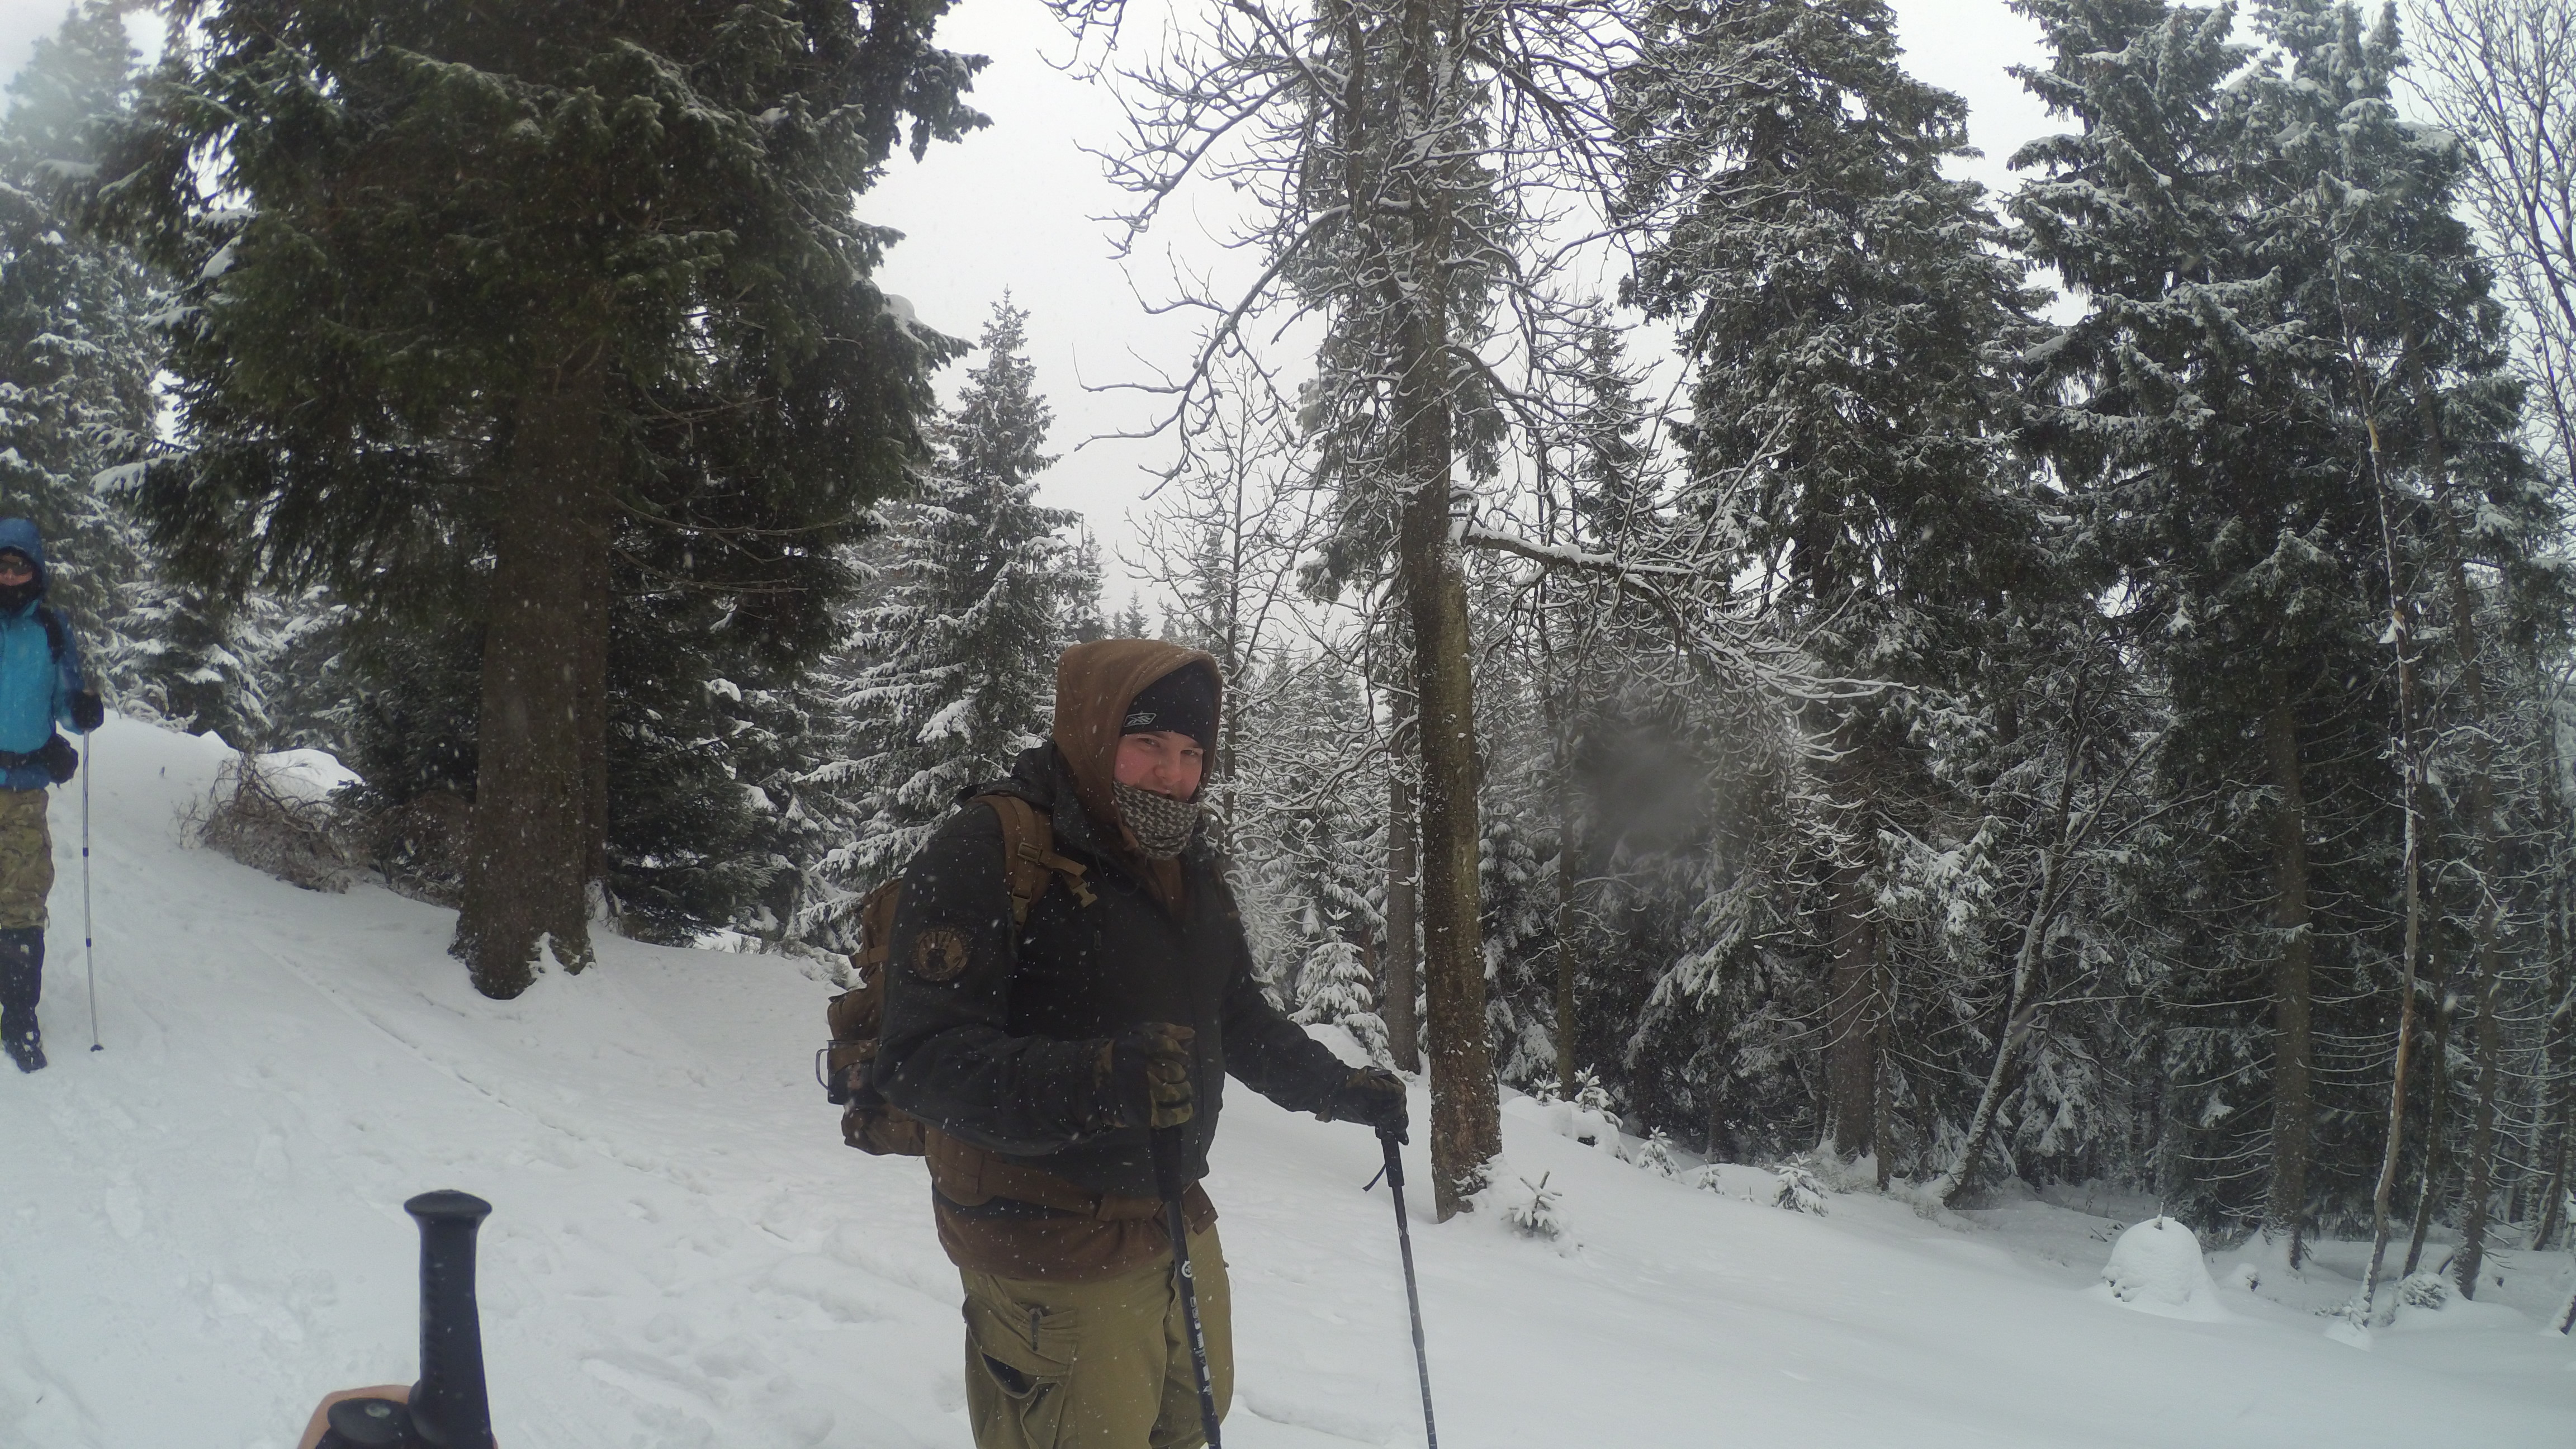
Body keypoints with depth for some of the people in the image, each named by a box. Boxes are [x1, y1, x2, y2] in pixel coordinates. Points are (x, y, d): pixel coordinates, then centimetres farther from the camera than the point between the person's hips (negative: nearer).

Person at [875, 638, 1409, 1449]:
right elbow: (923, 1059, -30)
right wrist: (1099, 1083, -43)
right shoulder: (984, 855, -20)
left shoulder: (1190, 866, 7)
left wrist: (1338, 1088, 14)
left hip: (1176, 1222, 8)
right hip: (1051, 1253, -8)